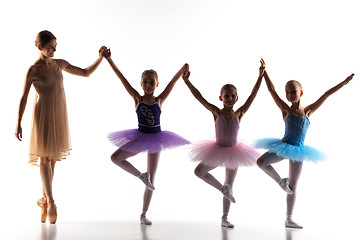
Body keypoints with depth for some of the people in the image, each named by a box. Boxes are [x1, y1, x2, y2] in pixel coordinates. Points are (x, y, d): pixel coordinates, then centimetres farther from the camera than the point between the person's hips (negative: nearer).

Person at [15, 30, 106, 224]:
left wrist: (100, 57, 2)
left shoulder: (59, 64, 7)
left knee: (52, 158, 10)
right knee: (44, 157, -5)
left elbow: (86, 73, 14)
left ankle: (44, 199, 22)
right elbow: (24, 97, -8)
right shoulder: (34, 70, -9)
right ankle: (50, 201, -5)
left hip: (59, 114, 6)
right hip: (43, 114, -6)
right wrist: (18, 123, -13)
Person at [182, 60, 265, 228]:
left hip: (233, 152, 0)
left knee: (229, 186, 7)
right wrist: (187, 81, -26)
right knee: (199, 171, -11)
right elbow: (199, 97, -19)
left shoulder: (239, 114, -12)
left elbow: (252, 96, -15)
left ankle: (224, 218, 16)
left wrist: (260, 76, -21)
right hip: (217, 151, 0)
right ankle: (222, 189, 8)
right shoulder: (216, 112, -13)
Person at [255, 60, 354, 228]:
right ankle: (281, 181, 1)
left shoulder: (308, 111, 2)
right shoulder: (286, 110, -4)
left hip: (298, 151, 2)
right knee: (261, 161, -25)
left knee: (293, 186, 7)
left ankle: (289, 219, 15)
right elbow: (272, 91, -7)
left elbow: (326, 95, 4)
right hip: (284, 146, -2)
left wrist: (344, 82, 6)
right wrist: (264, 72, -8)